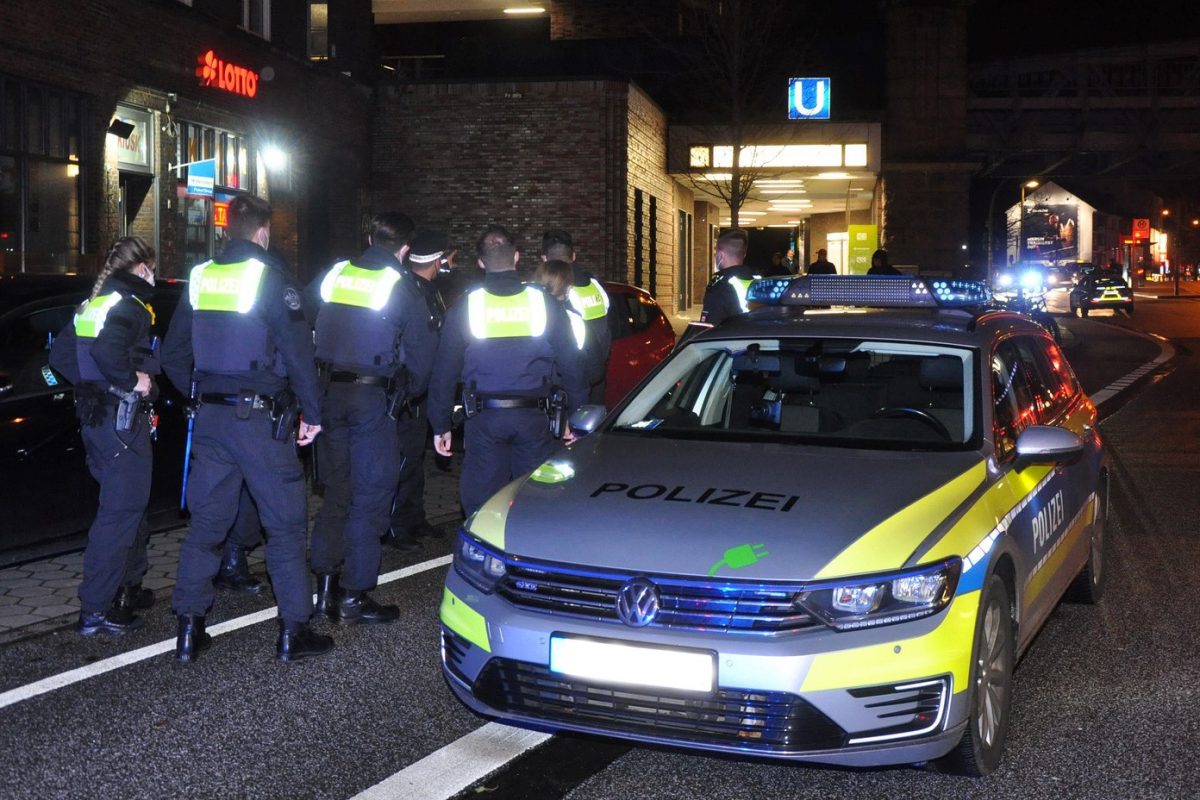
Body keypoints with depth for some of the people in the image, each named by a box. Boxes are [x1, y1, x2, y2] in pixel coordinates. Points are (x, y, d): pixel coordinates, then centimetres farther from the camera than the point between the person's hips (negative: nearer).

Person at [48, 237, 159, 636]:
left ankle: (128, 587, 32)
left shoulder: (93, 304, 15)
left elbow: (60, 354, 18)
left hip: (95, 417, 10)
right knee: (120, 512, -6)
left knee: (130, 505, 22)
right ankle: (95, 610, -4)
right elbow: (106, 348, -32)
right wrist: (132, 380, -19)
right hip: (123, 419, -10)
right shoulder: (130, 305, -14)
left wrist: (89, 383, 14)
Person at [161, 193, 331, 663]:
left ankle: (189, 630, 16)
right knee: (286, 523, 3)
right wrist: (312, 412, -5)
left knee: (206, 521, 13)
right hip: (259, 418, -6)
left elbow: (173, 354, 13)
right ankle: (293, 632, 6)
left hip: (210, 417, 6)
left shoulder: (200, 277, 9)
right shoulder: (268, 274, -9)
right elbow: (298, 348, -14)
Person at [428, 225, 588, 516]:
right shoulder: (544, 303, 1)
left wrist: (440, 425, 8)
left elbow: (444, 371, 1)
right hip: (533, 416, 1)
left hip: (484, 419, -1)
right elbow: (570, 364, 3)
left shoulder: (464, 307, -1)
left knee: (481, 505, 6)